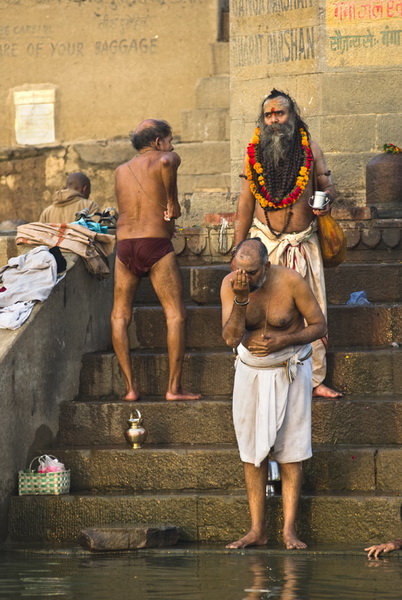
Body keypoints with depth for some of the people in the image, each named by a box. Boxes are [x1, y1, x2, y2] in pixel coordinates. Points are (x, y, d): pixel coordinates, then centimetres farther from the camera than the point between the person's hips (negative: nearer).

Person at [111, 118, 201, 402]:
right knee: (176, 315, 0)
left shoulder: (121, 171, 18)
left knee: (120, 316, 10)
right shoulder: (167, 158, 2)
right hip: (156, 244, -5)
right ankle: (175, 387, -6)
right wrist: (173, 203, -11)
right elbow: (167, 162, -22)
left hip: (124, 246, 5)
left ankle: (130, 387, 3)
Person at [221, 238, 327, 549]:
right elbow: (231, 338, -19)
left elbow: (319, 325, -9)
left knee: (290, 450, -4)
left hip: (290, 370, -3)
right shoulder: (230, 284, -12)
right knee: (252, 450, 3)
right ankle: (257, 530, 7)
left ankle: (289, 529, -2)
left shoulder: (291, 282, -19)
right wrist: (240, 299, -32)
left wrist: (284, 340, -24)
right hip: (251, 372, 3)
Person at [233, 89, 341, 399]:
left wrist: (327, 199, -14)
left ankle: (315, 379, 4)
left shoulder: (310, 149, 3)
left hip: (303, 242, 0)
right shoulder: (254, 153, 4)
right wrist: (238, 247, 6)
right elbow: (246, 202, 8)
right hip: (266, 242, 0)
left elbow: (326, 184, 12)